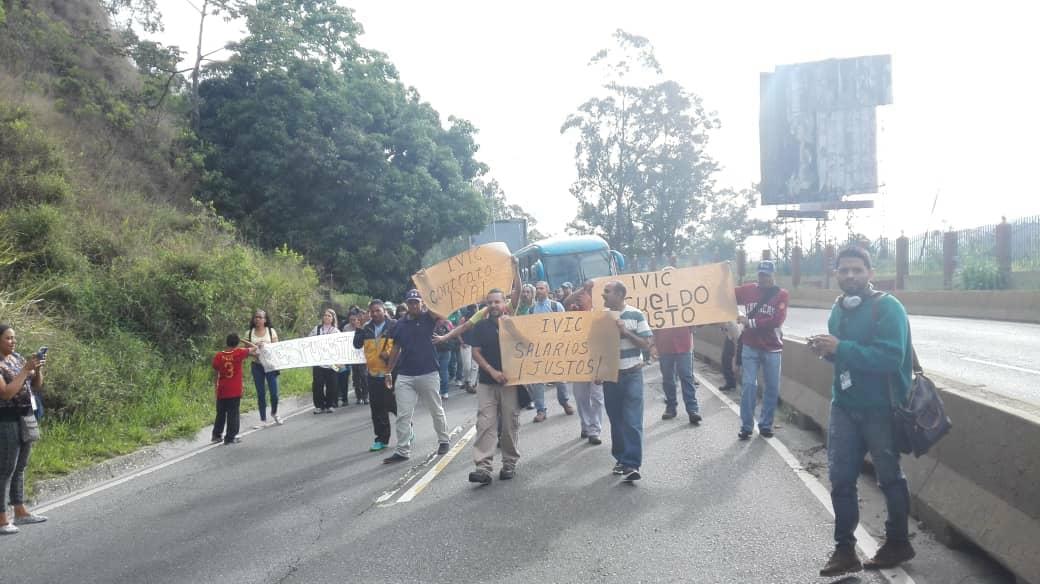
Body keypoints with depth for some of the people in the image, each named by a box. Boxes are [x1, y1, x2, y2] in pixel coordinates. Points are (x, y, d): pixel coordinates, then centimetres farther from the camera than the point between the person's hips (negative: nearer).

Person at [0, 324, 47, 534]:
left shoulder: (17, 358, 9)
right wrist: (26, 370, -21)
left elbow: (36, 386, 13)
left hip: (25, 418, 8)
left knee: (19, 468, 14)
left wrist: (38, 369, -6)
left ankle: (20, 512, 23)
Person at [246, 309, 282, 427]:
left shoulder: (271, 331, 3)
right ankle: (263, 420, 14)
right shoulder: (249, 333, 5)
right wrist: (252, 352, -13)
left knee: (274, 392, -3)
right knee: (260, 394, 4)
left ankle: (274, 413, 25)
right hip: (256, 365, 1)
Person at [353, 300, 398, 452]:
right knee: (378, 409, 9)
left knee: (396, 405, 3)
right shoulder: (367, 328, 10)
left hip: (391, 373, -5)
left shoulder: (394, 326, -6)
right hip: (373, 374, 5)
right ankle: (382, 439, 18)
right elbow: (357, 345, 7)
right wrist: (359, 330, -5)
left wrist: (391, 355, -21)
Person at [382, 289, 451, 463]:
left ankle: (443, 440, 31)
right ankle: (402, 450, 3)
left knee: (436, 411, 13)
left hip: (429, 374, -2)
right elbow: (396, 349, 13)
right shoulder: (400, 324, 7)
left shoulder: (428, 318, -1)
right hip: (404, 376, 2)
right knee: (403, 415, -1)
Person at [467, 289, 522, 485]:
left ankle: (509, 463, 18)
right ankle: (483, 468, -11)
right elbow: (476, 352, 0)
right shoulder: (481, 327, 6)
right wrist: (492, 371, -13)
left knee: (510, 424, 5)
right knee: (485, 424, -7)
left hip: (510, 382, 0)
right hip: (487, 383, 0)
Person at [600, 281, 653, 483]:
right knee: (616, 420, 9)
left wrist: (625, 331, -16)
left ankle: (632, 465, -8)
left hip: (631, 375, -4)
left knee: (632, 421, -8)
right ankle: (621, 459, 21)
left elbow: (647, 344, -6)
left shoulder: (635, 315, -5)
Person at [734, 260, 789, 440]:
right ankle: (746, 426, 4)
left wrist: (750, 322, -18)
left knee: (773, 388, 6)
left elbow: (776, 320, -16)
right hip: (750, 347, 0)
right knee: (748, 385, -3)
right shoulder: (748, 290, 3)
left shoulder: (781, 294, -4)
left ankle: (765, 425, 19)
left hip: (772, 348, 0)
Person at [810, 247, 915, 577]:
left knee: (889, 477, 10)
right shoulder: (839, 309, 9)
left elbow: (890, 358, -27)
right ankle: (844, 549, 17)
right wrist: (827, 351, -2)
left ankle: (898, 543, 29)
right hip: (844, 406, 7)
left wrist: (840, 348, -29)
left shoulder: (888, 308, -15)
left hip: (881, 408, -6)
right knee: (840, 478, 6)